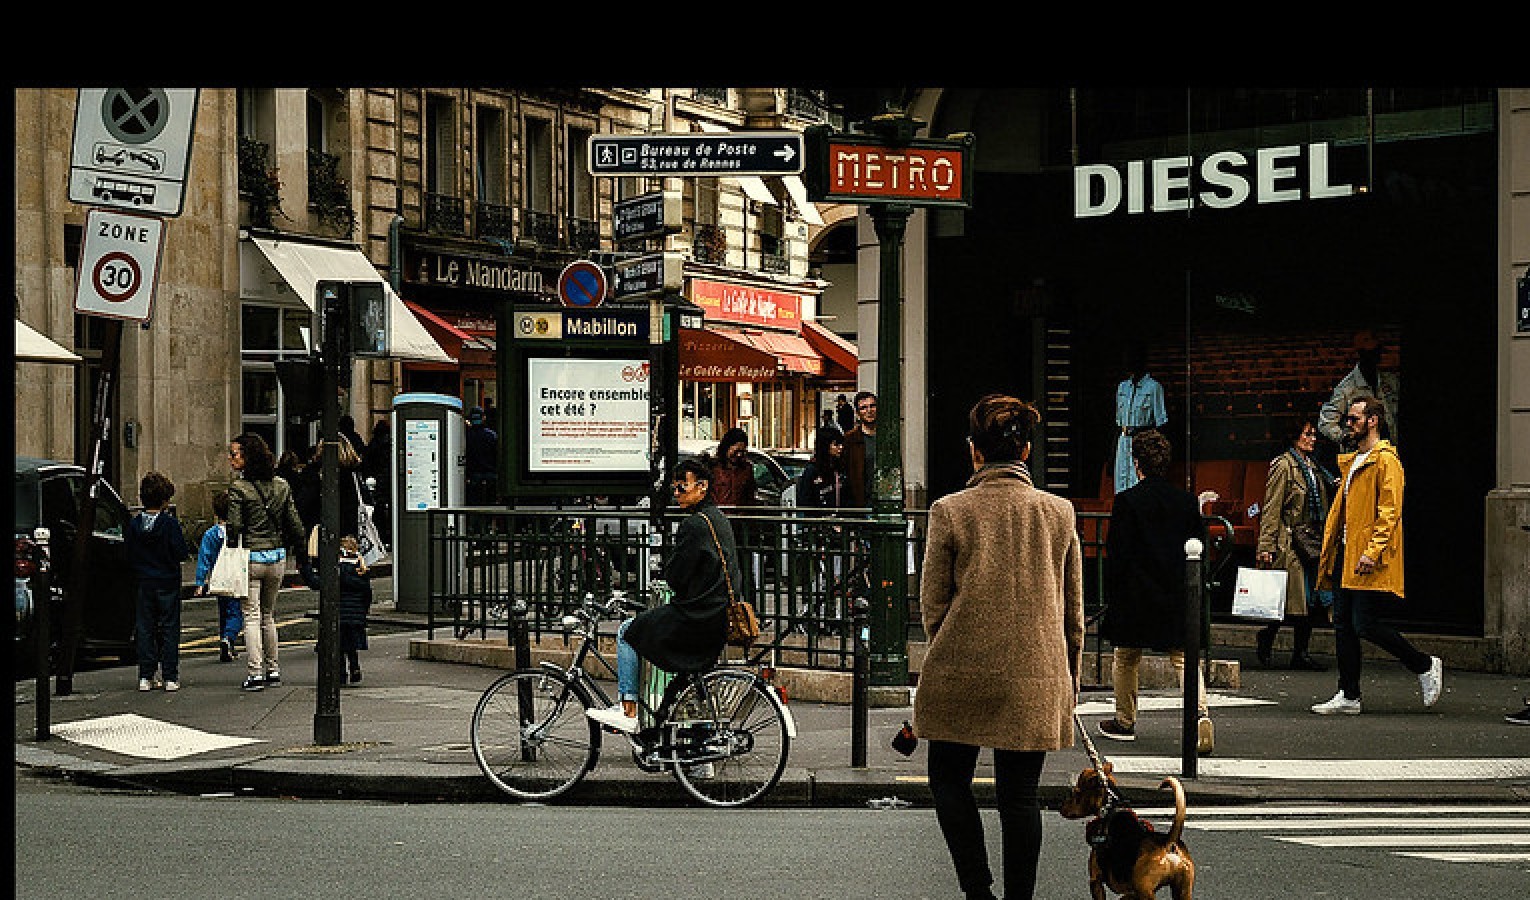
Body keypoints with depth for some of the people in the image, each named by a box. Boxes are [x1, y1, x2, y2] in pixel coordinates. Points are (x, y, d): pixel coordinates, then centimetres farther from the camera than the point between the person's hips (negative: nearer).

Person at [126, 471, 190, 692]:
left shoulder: (134, 524, 0)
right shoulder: (170, 523, -13)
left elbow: (128, 555, 4)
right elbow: (181, 553, -14)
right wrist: (185, 551, 7)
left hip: (144, 583, 3)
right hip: (168, 583, -3)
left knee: (146, 629, 8)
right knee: (169, 629, 3)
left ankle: (146, 677, 7)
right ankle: (170, 677, 1)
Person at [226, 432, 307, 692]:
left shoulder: (238, 489, -12)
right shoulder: (281, 485, 5)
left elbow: (234, 527, -16)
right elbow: (294, 523, 8)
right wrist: (302, 554, 17)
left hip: (250, 558, -5)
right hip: (277, 557, 5)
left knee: (251, 616, 0)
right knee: (268, 615, 17)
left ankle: (255, 672, -5)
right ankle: (273, 669, 21)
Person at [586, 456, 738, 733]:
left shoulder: (696, 524, -18)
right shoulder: (719, 518, 12)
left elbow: (674, 576, -17)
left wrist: (669, 556, 3)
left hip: (698, 618, -10)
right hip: (721, 615, 10)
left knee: (628, 632, 4)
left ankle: (628, 712, 2)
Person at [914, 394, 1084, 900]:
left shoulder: (949, 512, -7)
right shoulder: (1059, 513, 1)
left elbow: (932, 604, -1)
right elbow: (1073, 610, 8)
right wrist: (1070, 678, 19)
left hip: (962, 673, -2)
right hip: (1037, 679, 2)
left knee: (949, 779, 15)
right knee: (1020, 796, 8)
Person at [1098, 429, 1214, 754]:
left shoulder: (1126, 501, -10)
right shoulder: (1187, 501, 2)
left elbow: (1116, 556, -10)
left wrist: (1112, 599, -2)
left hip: (1135, 597, -3)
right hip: (1179, 597, 3)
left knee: (1125, 659, 15)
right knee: (1184, 657, 5)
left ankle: (1125, 722, 26)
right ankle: (1200, 713, -17)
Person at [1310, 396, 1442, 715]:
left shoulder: (1386, 461, -9)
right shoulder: (1351, 461, 20)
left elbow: (1390, 512, -16)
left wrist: (1372, 552, -24)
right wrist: (1329, 550, 19)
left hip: (1369, 560, -9)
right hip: (1345, 556, 9)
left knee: (1365, 623, -11)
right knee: (1343, 625, 6)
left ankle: (1425, 666, 7)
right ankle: (1349, 696, 10)